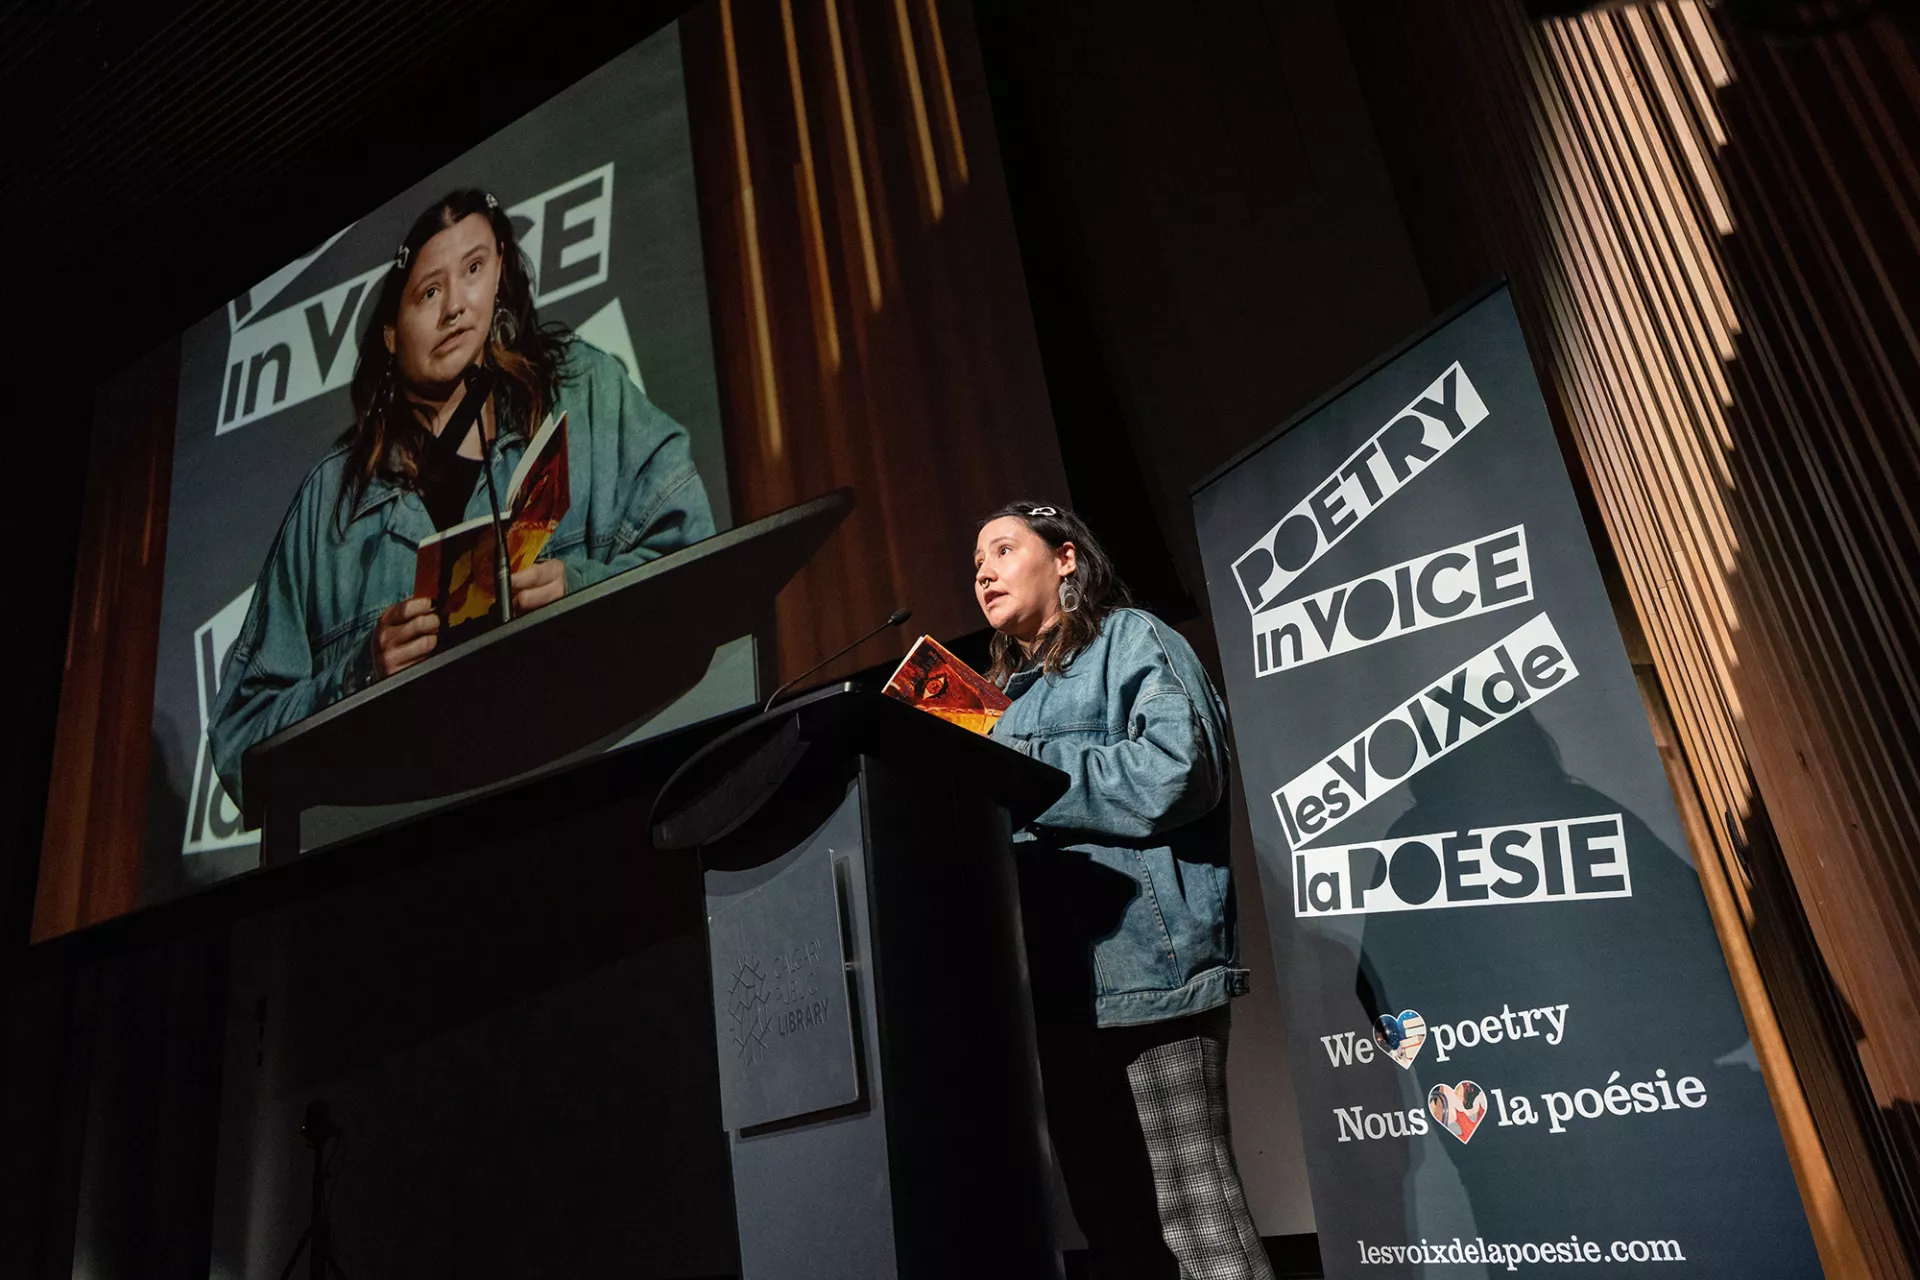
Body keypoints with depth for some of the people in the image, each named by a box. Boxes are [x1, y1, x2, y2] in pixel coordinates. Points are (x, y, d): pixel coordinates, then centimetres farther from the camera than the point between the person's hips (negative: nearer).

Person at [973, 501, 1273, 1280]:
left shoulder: (1128, 639, 2)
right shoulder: (1014, 697, 25)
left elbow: (1177, 770, -16)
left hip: (1143, 962, -8)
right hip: (1055, 981, 8)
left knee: (1191, 1213, -6)